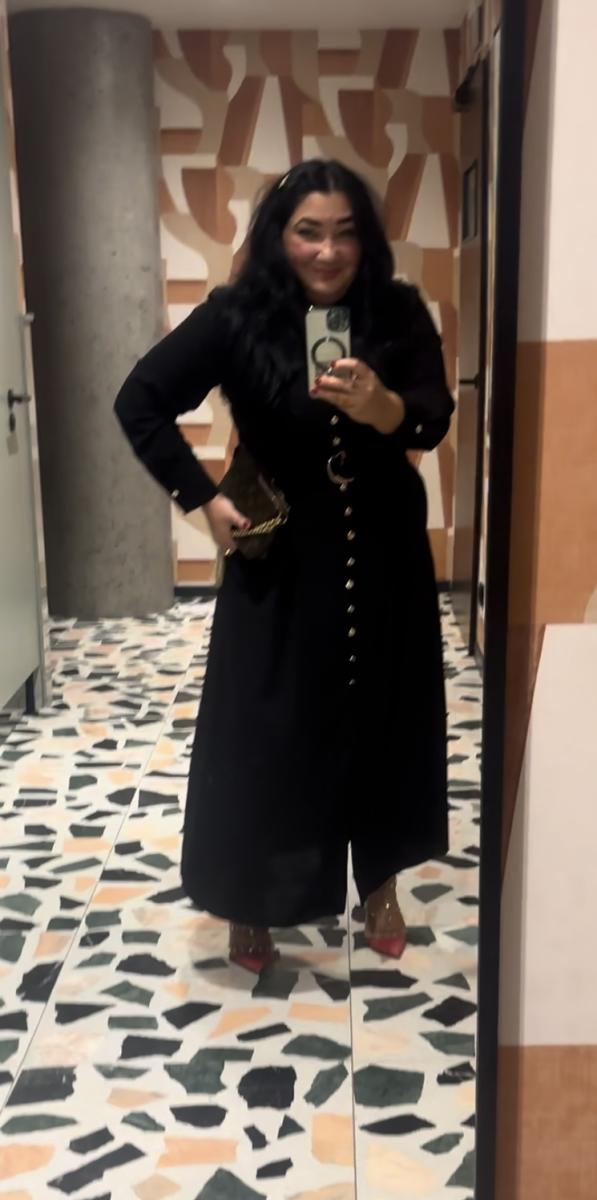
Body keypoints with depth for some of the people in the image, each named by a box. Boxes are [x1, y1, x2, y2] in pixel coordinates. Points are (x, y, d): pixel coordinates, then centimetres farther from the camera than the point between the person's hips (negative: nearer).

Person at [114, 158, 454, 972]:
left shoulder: (398, 313, -4)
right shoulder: (237, 317, -9)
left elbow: (435, 420, -13)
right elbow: (140, 401, -4)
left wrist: (381, 407, -35)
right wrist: (202, 498, -8)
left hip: (384, 556, 2)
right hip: (282, 559, -2)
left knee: (383, 717, 12)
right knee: (262, 729, 3)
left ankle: (379, 885, 33)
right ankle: (251, 903, 23)